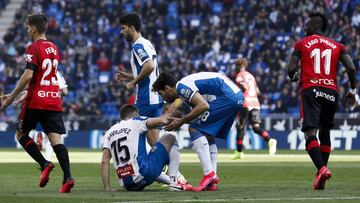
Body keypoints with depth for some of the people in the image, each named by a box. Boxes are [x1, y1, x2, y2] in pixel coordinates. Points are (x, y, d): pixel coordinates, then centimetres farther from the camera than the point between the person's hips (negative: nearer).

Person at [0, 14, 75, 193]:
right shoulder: (53, 48, 16)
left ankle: (44, 164, -7)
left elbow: (28, 76, -18)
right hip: (54, 99, 6)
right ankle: (67, 177, -18)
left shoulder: (33, 48, -8)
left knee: (21, 134, 11)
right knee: (55, 139, -2)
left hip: (36, 100, -6)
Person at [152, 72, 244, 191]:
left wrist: (181, 121, -9)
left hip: (227, 96, -10)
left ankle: (209, 173, -14)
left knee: (194, 130, -6)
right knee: (207, 136, 17)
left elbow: (203, 106, -18)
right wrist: (178, 121, 14)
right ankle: (212, 181, 11)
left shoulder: (181, 87, -7)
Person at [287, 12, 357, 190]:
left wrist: (294, 76, 24)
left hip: (311, 89, -4)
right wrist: (352, 91, 15)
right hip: (331, 92, 4)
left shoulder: (301, 44, 8)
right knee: (325, 133, 18)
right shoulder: (337, 46, 15)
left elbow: (291, 69, 1)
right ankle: (321, 175, 14)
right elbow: (351, 68, 3)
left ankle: (322, 168, -35)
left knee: (310, 132, -13)